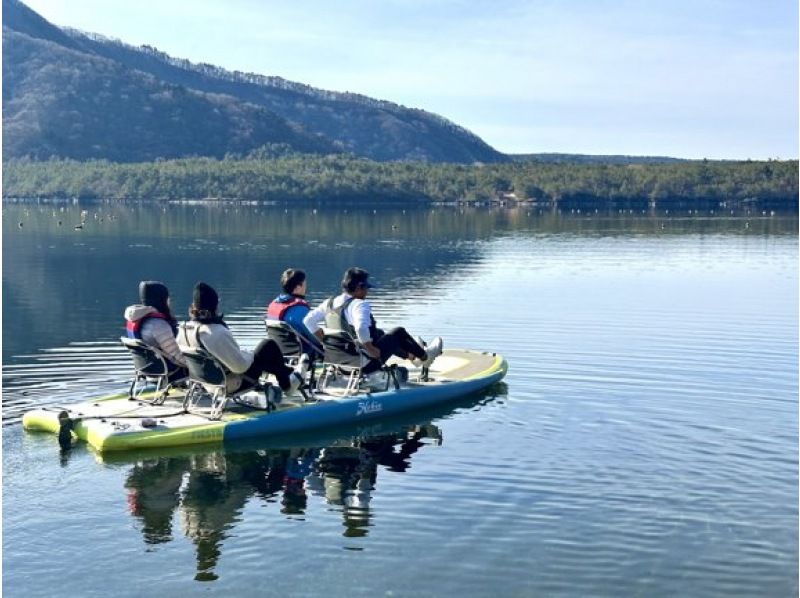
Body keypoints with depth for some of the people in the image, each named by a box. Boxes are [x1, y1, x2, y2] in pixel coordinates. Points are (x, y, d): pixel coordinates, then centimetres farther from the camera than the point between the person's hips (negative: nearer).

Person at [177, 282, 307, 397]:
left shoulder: (184, 329, -9)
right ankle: (287, 382, 28)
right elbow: (240, 365, -29)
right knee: (269, 345, 5)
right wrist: (250, 355, -6)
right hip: (232, 385, -7)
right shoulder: (218, 332, -31)